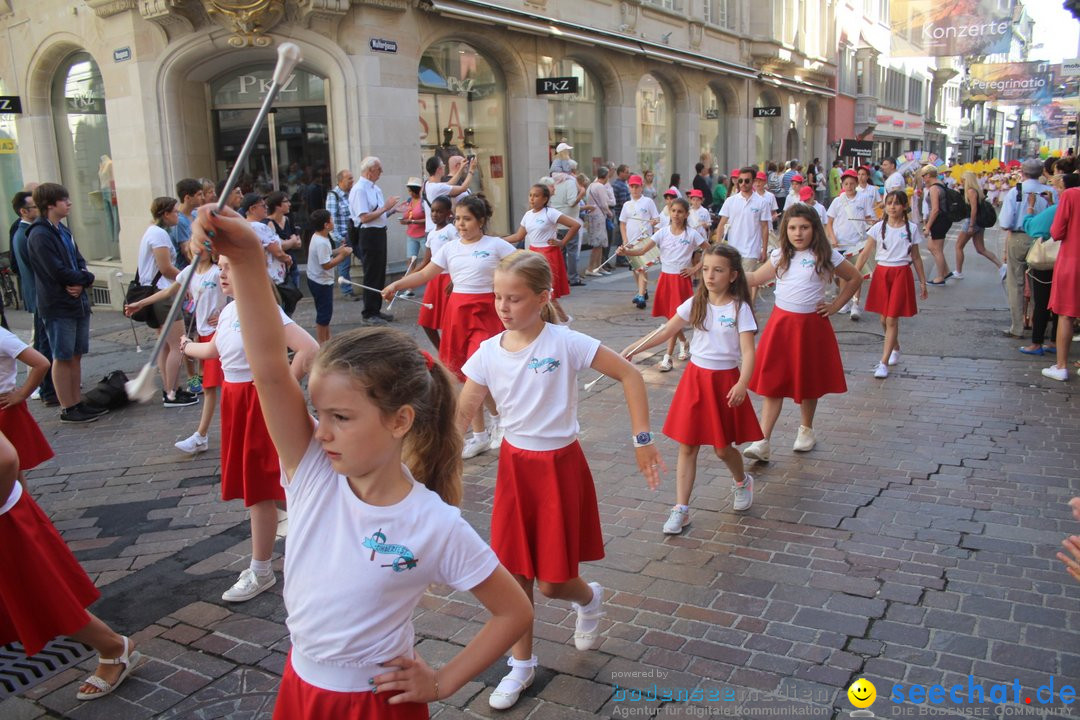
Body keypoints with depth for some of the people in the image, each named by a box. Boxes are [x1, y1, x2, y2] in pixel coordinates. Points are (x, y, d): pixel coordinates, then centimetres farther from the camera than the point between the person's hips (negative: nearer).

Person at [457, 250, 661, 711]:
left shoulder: (565, 343, -17)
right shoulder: (488, 353, -5)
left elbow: (630, 375, -12)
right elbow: (462, 415, -4)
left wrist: (642, 439, -13)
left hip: (559, 465, -3)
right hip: (514, 465, 4)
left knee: (554, 582, 4)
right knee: (515, 574, 10)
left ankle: (589, 598, 40)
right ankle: (522, 664, 30)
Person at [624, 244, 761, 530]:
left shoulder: (739, 308, -10)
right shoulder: (695, 303, 1)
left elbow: (748, 351, -17)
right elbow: (667, 332, 5)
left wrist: (742, 384, -32)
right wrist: (634, 348, -4)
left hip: (725, 380, -3)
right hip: (695, 377, 4)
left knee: (723, 448, 6)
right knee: (687, 447, 3)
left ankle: (742, 482, 40)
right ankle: (680, 510, 9)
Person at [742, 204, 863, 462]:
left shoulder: (827, 256, -4)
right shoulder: (780, 256, 7)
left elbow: (855, 278, 6)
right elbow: (756, 278, 16)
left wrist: (834, 306, 0)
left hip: (811, 325, -2)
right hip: (780, 323, 3)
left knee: (808, 382, 12)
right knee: (772, 382, -2)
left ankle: (806, 430, 35)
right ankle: (762, 442, -3)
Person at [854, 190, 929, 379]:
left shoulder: (911, 228, 1)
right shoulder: (878, 228, 1)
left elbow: (916, 257, 7)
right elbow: (865, 253, -2)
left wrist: (923, 282, 9)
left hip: (901, 274, -2)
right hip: (882, 273, 2)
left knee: (892, 320, -6)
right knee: (884, 319, 10)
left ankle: (884, 363, -4)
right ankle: (896, 349, 37)